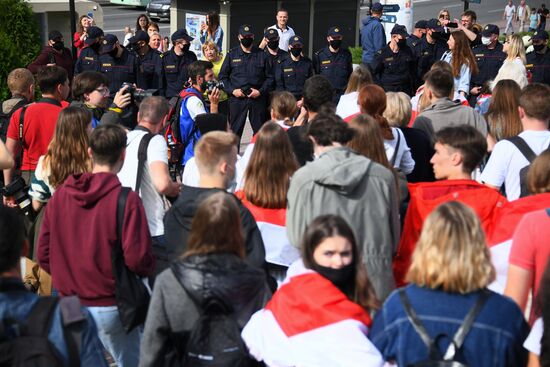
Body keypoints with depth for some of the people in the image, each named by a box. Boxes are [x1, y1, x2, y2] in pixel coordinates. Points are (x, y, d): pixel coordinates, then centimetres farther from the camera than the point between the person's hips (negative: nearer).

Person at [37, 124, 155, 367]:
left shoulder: (60, 195, 1)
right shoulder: (126, 200, -14)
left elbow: (44, 256, 4)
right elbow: (139, 262, -18)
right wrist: (150, 266, 4)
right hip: (109, 308, -4)